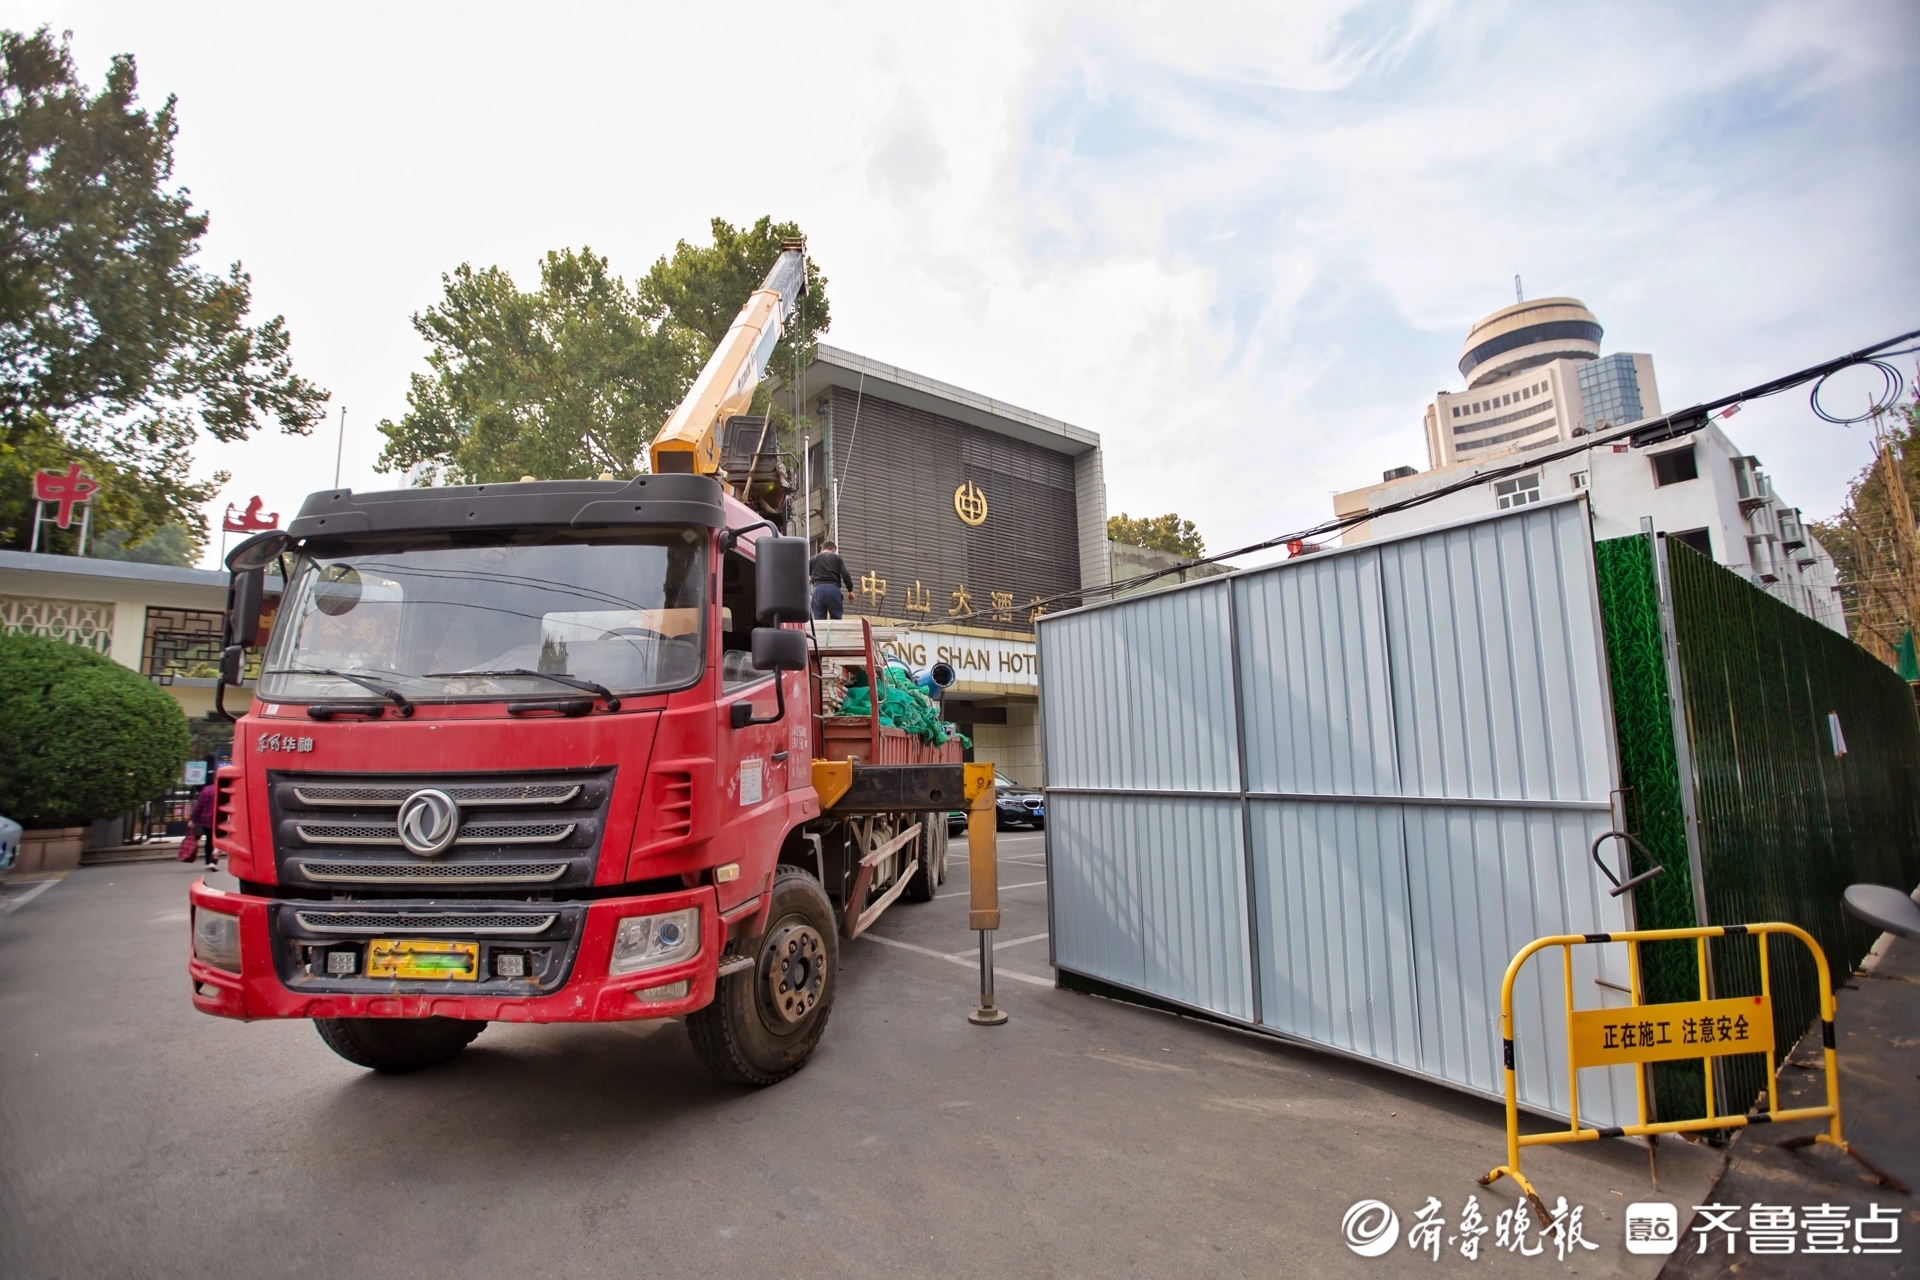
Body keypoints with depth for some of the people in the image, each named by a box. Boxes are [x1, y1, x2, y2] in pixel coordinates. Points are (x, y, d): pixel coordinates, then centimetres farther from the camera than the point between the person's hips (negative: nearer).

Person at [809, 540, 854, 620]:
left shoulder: (813, 559, 20)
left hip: (818, 589, 1)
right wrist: (850, 590, 10)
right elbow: (845, 575, 5)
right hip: (833, 589, -1)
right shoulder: (837, 558, 15)